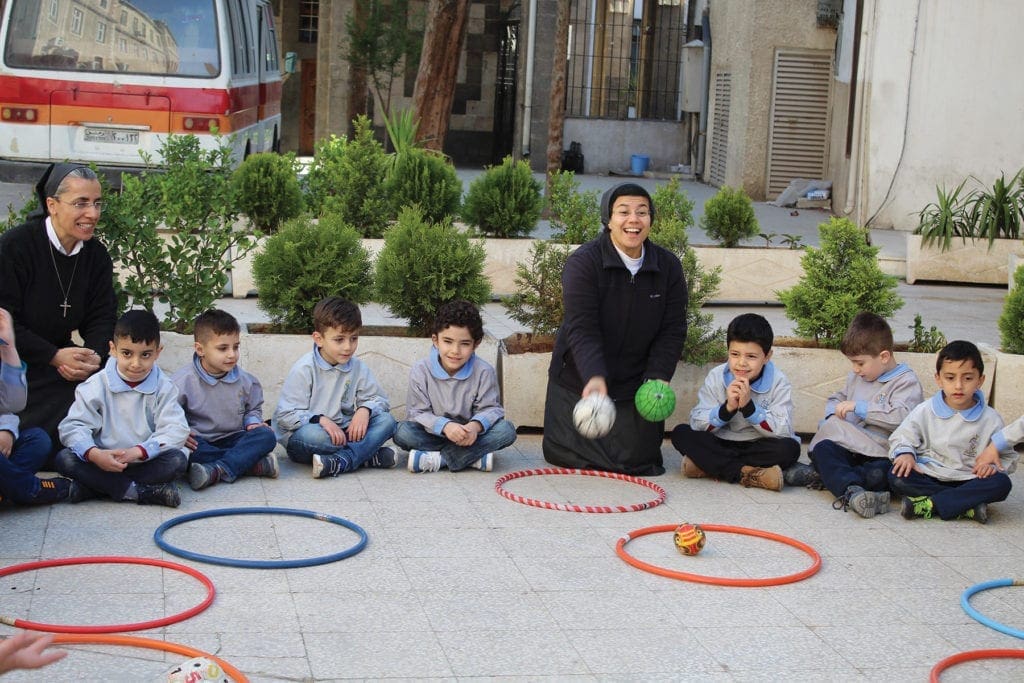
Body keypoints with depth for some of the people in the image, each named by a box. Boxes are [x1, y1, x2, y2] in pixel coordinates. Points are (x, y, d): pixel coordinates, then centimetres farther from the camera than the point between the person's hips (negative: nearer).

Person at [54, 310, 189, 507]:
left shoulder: (163, 387, -2)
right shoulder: (97, 386, -3)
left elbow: (176, 430, -12)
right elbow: (73, 426, -9)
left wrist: (138, 452, -26)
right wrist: (94, 454, -29)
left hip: (144, 463, 0)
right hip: (103, 462, 0)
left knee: (177, 460, -28)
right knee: (65, 459, -25)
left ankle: (93, 487, -26)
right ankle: (138, 491, -28)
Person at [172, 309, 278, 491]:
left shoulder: (244, 380, 4)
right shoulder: (183, 381, -9)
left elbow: (253, 408, 20)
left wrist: (253, 422, -2)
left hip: (233, 439, 3)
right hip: (199, 443, -3)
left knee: (266, 435, -22)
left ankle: (218, 470, -41)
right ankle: (255, 464, -35)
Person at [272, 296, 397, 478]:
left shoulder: (357, 368, 2)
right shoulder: (304, 369, -12)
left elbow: (379, 399, 8)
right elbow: (285, 415, -14)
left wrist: (364, 410, -16)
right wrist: (320, 420, -29)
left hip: (342, 433, 5)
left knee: (386, 420, -16)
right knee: (314, 435, -40)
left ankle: (340, 462, -33)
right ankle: (368, 455, -25)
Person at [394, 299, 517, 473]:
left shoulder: (484, 371, -9)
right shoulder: (421, 370, -10)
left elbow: (490, 408, -8)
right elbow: (417, 412, -13)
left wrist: (475, 426, -32)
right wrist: (444, 426, -32)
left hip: (468, 436, 1)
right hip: (435, 435, -1)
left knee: (506, 430, -25)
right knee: (402, 431, -29)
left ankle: (438, 460, -29)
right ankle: (475, 457, -31)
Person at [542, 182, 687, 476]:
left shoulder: (668, 267, -4)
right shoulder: (584, 262, -17)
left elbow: (672, 331, -2)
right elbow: (582, 329, -24)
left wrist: (656, 379, -16)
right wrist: (594, 378, -38)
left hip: (635, 384, 2)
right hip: (581, 382, -2)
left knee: (637, 462, 0)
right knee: (568, 458, 3)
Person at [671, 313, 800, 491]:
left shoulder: (779, 383, -11)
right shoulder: (716, 377, -6)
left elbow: (783, 431, -20)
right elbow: (697, 424, -11)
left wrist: (748, 406, -30)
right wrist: (727, 408, -28)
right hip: (721, 446, 2)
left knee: (790, 448, -32)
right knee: (680, 433, -19)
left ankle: (708, 467, -27)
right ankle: (745, 473, -30)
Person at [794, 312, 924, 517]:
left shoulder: (906, 382, -4)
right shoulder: (856, 377, 21)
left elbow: (902, 417, -22)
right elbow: (836, 398, 36)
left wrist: (859, 407, -14)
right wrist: (833, 414, 10)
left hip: (883, 455, -6)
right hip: (849, 448, 6)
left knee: (879, 475, -39)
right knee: (822, 447, -28)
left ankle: (824, 473, -30)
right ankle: (851, 489, -51)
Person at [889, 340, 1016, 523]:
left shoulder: (991, 419, 2)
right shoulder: (925, 411, 2)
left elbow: (1008, 457, 8)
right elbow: (902, 437, 6)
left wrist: (993, 464, -15)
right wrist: (905, 453, -16)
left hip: (967, 480, 0)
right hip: (929, 478, 0)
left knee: (1001, 483, -29)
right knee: (897, 476, -29)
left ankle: (929, 504, -31)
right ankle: (968, 506, -30)